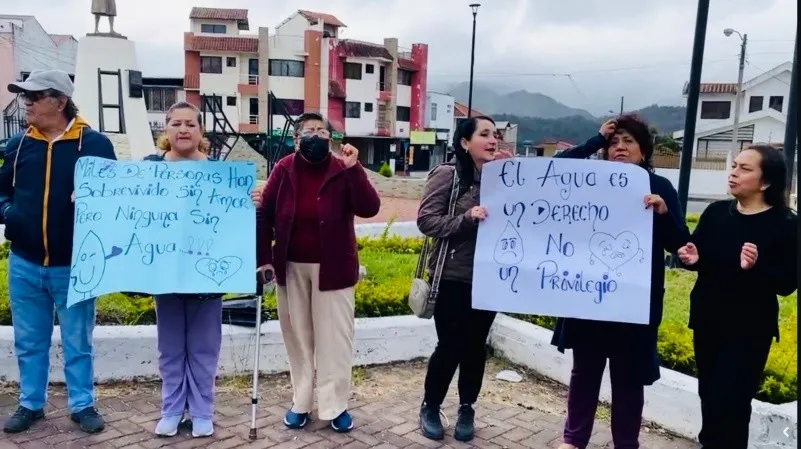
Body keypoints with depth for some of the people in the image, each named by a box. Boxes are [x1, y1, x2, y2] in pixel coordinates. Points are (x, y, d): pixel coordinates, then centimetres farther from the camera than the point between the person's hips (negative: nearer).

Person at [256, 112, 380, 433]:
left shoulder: (343, 172, -7)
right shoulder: (284, 171, -3)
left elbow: (369, 208, -19)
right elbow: (264, 214, 0)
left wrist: (354, 169, -27)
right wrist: (264, 257, -4)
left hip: (332, 269, -2)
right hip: (292, 268, 2)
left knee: (334, 338, 4)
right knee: (297, 336, 13)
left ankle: (335, 406, 17)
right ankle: (300, 402, 27)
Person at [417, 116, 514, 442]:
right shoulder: (447, 174, -7)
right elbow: (425, 220, -11)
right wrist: (467, 218, -24)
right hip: (453, 278, -4)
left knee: (476, 345, 12)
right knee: (450, 346, 4)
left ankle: (467, 410, 30)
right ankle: (430, 408, 25)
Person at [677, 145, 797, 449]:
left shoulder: (786, 224, -11)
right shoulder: (715, 212, 1)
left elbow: (787, 284, -14)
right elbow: (698, 258, 9)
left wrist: (756, 267, -32)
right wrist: (692, 258, -14)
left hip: (749, 330, -4)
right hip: (707, 321, 4)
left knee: (730, 402, -3)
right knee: (708, 395, 15)